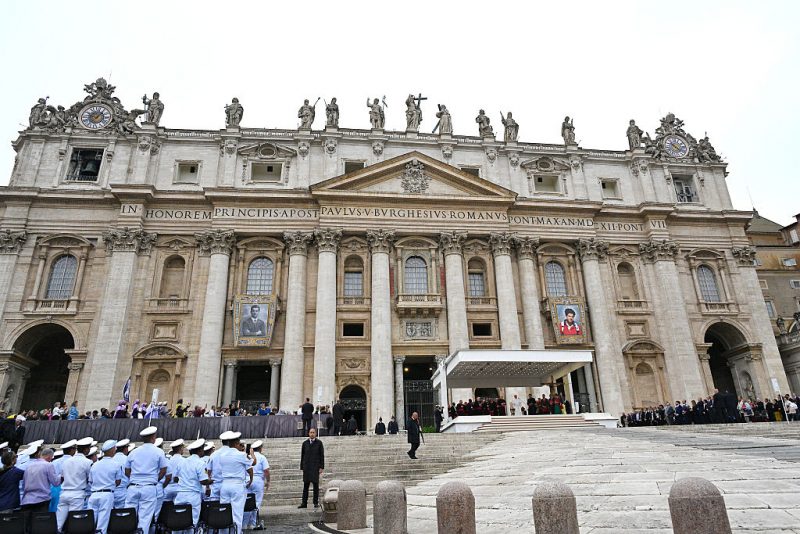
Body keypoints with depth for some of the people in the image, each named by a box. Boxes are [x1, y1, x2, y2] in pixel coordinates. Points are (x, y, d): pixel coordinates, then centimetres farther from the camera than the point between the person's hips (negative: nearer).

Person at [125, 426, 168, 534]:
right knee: (145, 518, 2)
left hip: (133, 487, 3)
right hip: (149, 488, -3)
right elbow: (163, 471, 1)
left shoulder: (133, 453, 9)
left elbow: (127, 472, 13)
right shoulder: (158, 452, -1)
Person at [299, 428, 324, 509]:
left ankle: (316, 503, 7)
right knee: (305, 485, 5)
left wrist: (322, 467, -7)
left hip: (315, 467, -2)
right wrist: (301, 468, 5)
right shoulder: (305, 443, 6)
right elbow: (302, 456, 9)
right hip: (307, 467, 2)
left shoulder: (319, 443, 0)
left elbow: (322, 455, -1)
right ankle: (304, 503, 11)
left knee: (316, 485, 0)